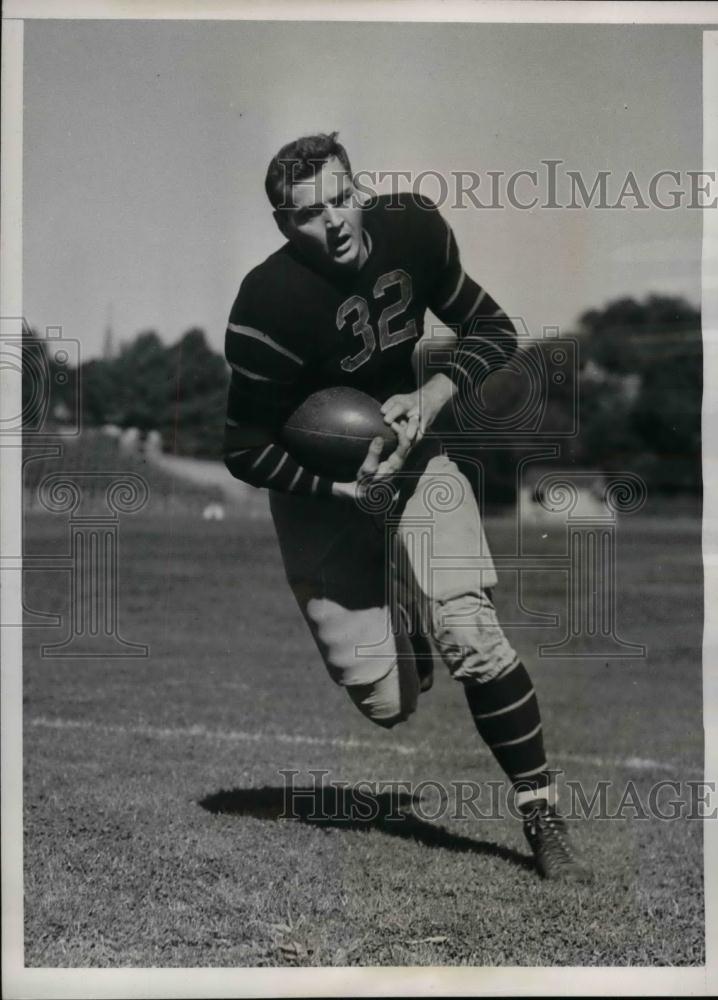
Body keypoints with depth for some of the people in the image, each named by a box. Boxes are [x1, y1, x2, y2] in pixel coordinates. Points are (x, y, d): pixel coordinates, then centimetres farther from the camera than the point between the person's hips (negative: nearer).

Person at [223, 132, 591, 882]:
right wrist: (342, 490, -26)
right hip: (319, 489, -2)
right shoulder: (269, 304, -24)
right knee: (386, 703, -5)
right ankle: (401, 629, 33)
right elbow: (244, 452, -15)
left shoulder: (412, 229, -12)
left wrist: (434, 394, -16)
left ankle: (543, 820, -7)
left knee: (468, 632, -20)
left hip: (407, 452, 2)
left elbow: (494, 330, 1)